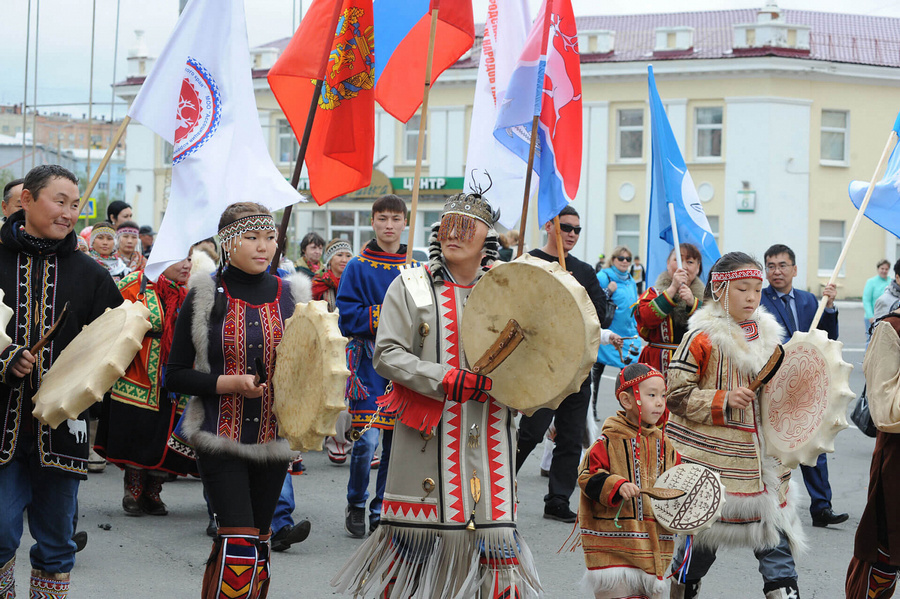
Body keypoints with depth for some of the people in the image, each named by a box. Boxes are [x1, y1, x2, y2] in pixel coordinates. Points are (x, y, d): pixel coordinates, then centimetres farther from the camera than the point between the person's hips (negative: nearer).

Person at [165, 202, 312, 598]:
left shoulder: (292, 296, 6)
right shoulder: (204, 296, -3)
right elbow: (175, 376, -3)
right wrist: (229, 383, -16)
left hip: (274, 440, 4)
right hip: (221, 436, -4)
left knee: (257, 546, 8)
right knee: (239, 546, -14)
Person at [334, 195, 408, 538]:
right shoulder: (358, 267, 1)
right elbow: (347, 316, -5)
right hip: (369, 360, -3)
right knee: (366, 441, -11)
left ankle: (383, 512, 17)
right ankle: (356, 506, 10)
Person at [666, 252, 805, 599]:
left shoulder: (767, 334, 10)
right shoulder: (702, 337, -10)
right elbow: (676, 395, -11)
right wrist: (723, 400, -19)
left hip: (760, 451, 5)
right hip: (711, 455, -5)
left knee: (774, 531, 1)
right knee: (702, 532, 3)